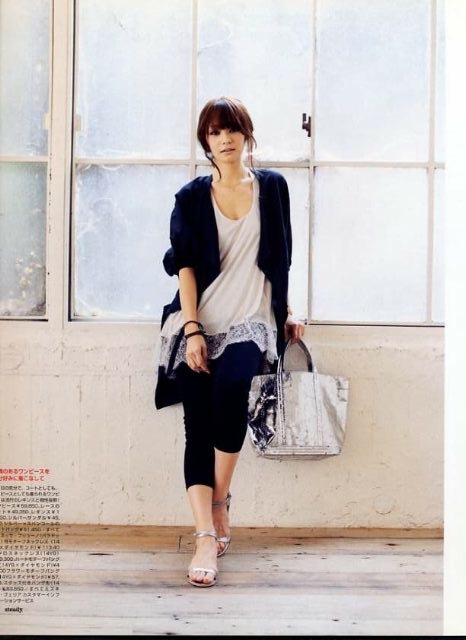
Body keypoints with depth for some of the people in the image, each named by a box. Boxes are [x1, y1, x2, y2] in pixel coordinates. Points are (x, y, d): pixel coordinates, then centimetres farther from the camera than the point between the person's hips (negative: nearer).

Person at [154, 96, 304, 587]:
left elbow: (281, 257, 17)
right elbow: (185, 266, 0)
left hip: (252, 322, -1)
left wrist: (287, 313, 17)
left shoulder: (272, 186, 10)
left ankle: (220, 501, -11)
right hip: (198, 324, 1)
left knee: (231, 385, -29)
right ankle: (206, 537, -12)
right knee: (197, 427, -10)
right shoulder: (191, 198, 7)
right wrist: (192, 331, -10)